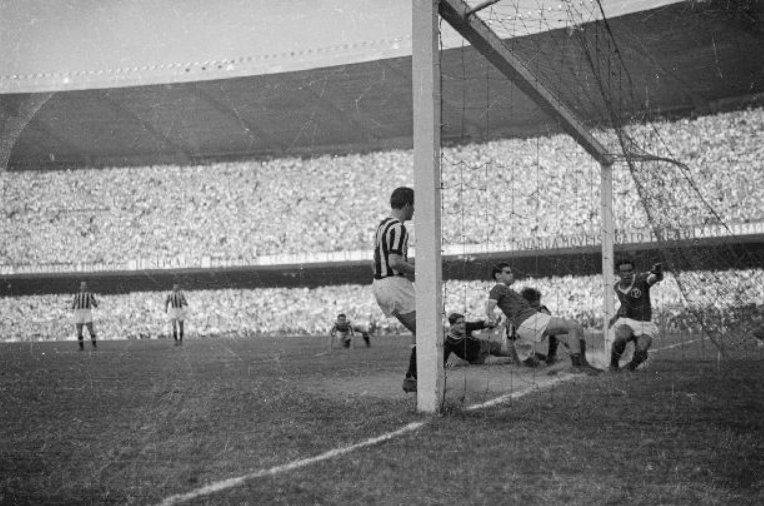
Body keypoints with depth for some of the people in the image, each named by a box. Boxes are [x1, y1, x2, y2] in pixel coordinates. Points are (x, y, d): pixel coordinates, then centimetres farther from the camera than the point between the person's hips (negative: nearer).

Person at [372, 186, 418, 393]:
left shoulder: (382, 225, 17)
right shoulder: (398, 228, -14)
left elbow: (375, 264, 23)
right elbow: (395, 262, -25)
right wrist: (418, 270, -12)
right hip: (394, 282, -10)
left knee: (419, 332, 14)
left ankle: (412, 377, 11)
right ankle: (411, 379, -9)